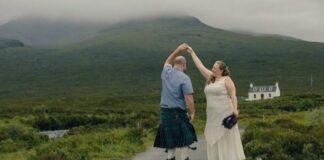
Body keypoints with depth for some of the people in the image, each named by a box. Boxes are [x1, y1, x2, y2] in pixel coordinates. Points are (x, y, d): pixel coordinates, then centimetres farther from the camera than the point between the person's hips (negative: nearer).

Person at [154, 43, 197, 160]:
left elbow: (168, 62, 27)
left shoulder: (166, 73, 4)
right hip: (179, 113, -6)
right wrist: (192, 112, -6)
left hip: (165, 112, 6)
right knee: (184, 139, 5)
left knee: (170, 139, 14)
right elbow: (188, 98, -18)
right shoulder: (184, 78, -13)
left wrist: (178, 50, 19)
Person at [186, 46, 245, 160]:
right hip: (213, 116, 7)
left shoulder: (226, 79, -6)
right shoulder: (210, 78, 11)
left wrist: (235, 110, -23)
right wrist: (192, 52, 18)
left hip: (225, 115, -7)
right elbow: (200, 66, 16)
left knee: (227, 141, -4)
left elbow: (233, 95, -12)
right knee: (215, 141, 7)